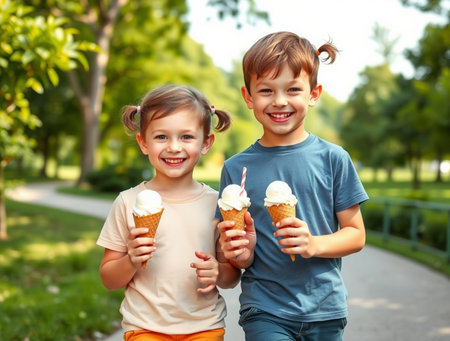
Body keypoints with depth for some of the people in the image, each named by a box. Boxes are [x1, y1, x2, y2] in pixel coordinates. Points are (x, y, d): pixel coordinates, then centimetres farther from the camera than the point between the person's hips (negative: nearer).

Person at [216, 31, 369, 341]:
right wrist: (243, 253, -17)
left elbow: (356, 235, 0)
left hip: (325, 309, 1)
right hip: (264, 312, 0)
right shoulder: (236, 168, -1)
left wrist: (313, 244, -16)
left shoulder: (333, 158, -3)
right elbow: (237, 256, 4)